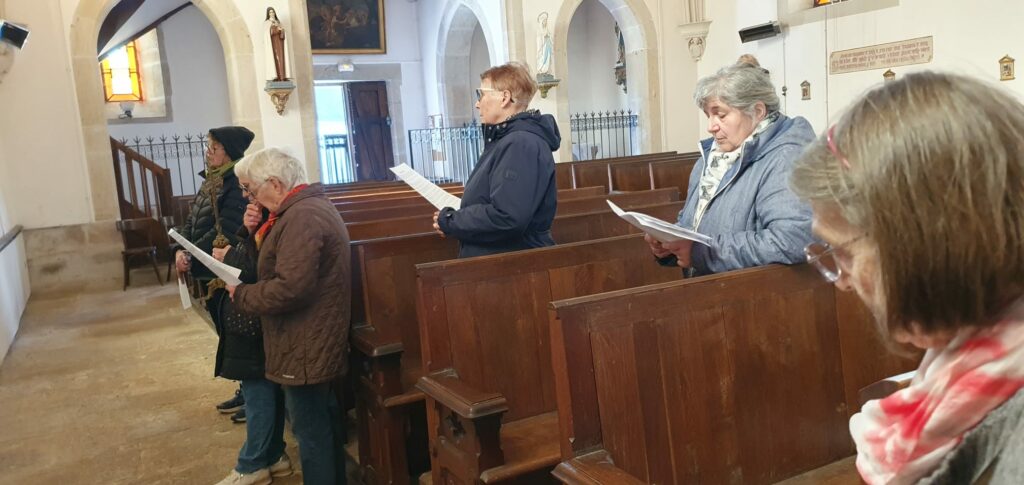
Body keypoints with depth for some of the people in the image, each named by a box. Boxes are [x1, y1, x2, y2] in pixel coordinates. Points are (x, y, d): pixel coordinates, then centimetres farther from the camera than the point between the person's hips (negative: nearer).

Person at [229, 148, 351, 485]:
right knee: (324, 424, 21)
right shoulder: (308, 206, 13)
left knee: (311, 432, 1)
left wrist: (241, 295, -14)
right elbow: (276, 261, 17)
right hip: (317, 342, 11)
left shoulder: (302, 217, -22)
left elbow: (290, 288, -28)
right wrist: (254, 232, 0)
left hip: (305, 347, -11)